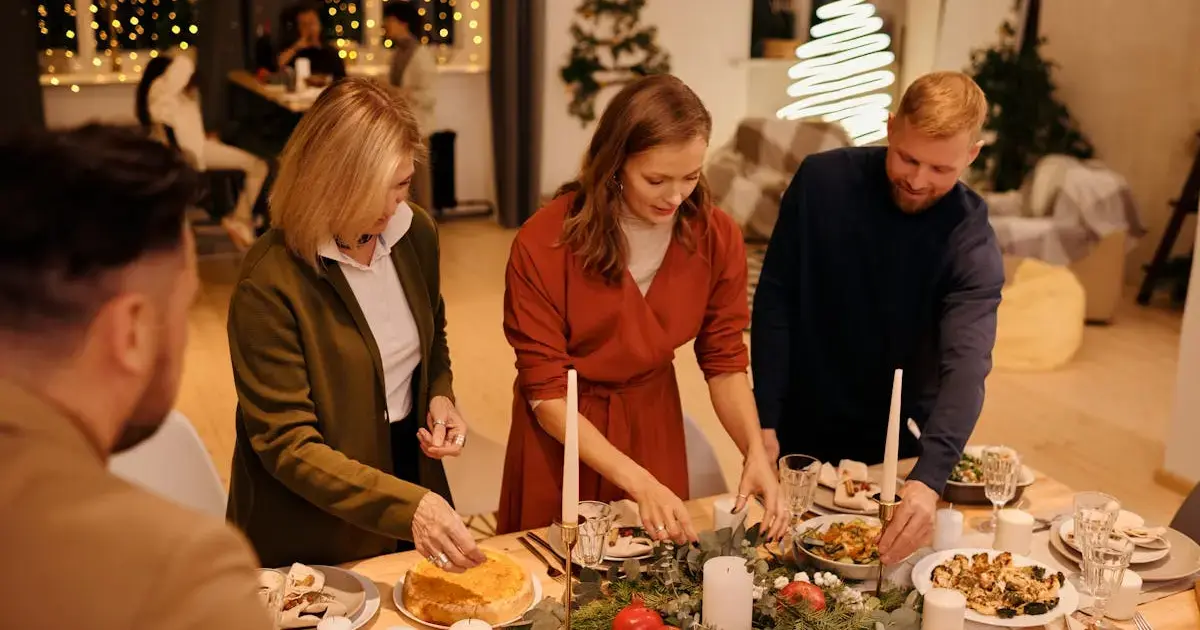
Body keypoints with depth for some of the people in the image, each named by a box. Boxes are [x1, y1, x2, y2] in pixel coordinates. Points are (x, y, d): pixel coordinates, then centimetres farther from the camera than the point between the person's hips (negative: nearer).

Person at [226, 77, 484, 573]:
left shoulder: (415, 233, -5)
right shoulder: (268, 284, -24)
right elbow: (286, 445, -23)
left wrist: (440, 397, -8)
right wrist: (408, 507, -32)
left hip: (411, 473, 6)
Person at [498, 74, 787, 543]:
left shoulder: (716, 238, -15)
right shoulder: (543, 244, -25)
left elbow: (724, 360, -5)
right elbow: (547, 394, -21)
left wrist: (755, 452, -22)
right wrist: (637, 482, -30)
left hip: (655, 421, 3)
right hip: (564, 432, -3)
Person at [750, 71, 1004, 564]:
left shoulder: (972, 242, -18)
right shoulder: (821, 181, -15)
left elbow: (966, 363, -30)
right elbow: (775, 301, -9)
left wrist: (929, 480, -45)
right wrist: (766, 421, -12)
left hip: (899, 449, 0)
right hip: (802, 436, 1)